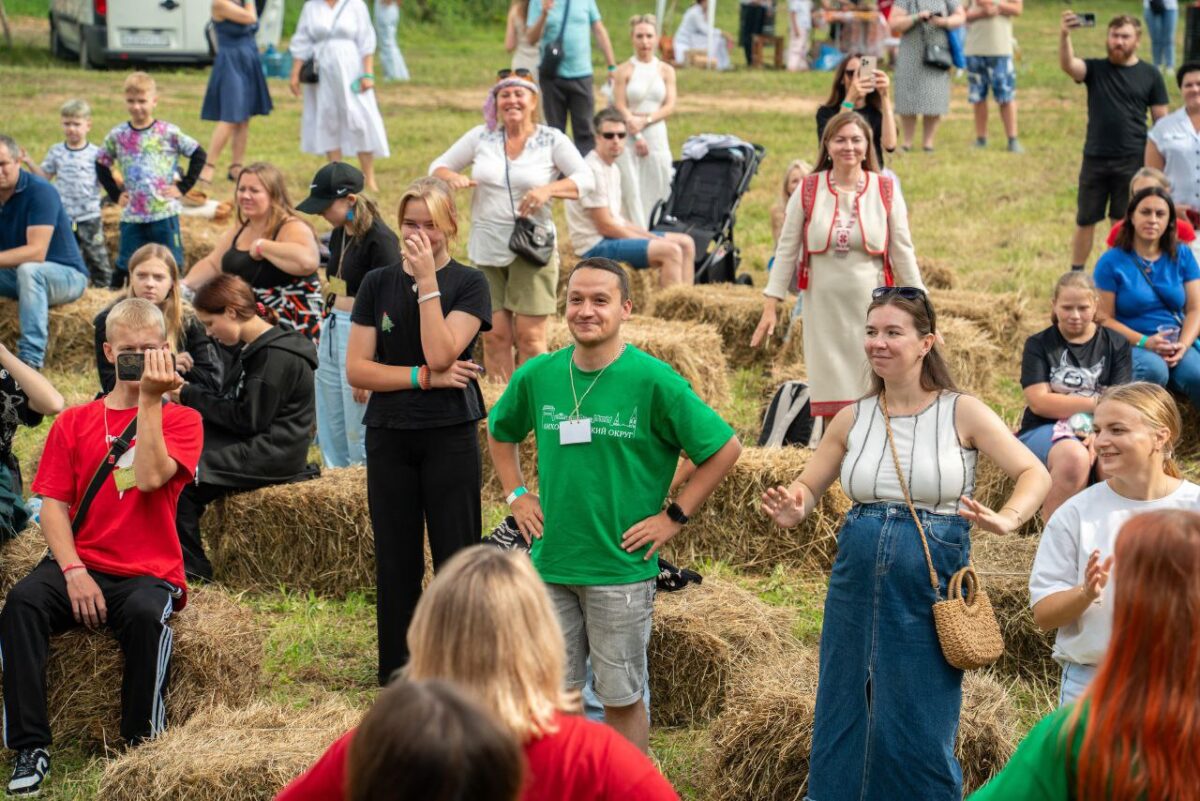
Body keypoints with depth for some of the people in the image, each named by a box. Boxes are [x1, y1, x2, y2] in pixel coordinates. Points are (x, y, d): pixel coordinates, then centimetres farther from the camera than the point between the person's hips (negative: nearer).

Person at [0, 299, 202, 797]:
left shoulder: (181, 419, 7)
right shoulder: (74, 423, 13)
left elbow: (150, 478, -12)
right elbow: (53, 505, 4)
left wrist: (150, 400, -12)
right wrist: (73, 571, -12)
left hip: (149, 573, -2)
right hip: (79, 565, 2)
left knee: (145, 614, -37)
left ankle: (141, 745, -22)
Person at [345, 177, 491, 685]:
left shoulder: (468, 284, -1)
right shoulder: (377, 284, 6)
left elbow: (440, 352, -16)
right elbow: (356, 369, -2)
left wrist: (428, 280, -15)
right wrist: (426, 378, -11)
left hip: (450, 437, -2)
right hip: (389, 437, 3)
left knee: (456, 561, -2)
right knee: (396, 562, 7)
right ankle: (395, 678, 16)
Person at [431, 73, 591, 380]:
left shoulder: (551, 140, 1)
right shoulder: (481, 136, 8)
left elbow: (585, 179, -6)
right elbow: (438, 166, 13)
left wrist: (549, 190, -23)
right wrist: (452, 177, -11)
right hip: (486, 249, 3)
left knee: (530, 337, -6)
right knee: (495, 336, 3)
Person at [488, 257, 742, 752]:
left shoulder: (653, 381, -11)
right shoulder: (537, 376, 1)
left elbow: (725, 448, -7)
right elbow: (499, 432, 22)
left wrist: (674, 516, -7)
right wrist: (517, 496, 11)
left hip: (621, 567, -4)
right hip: (550, 562, 4)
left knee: (622, 699, 7)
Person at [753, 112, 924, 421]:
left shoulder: (886, 192, 1)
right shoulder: (808, 191, 1)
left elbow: (902, 253, 4)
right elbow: (786, 250, 3)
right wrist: (770, 306, -1)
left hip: (871, 306, 0)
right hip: (824, 307, 0)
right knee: (831, 395, 3)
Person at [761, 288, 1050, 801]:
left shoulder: (962, 413, -3)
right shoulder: (853, 419, 7)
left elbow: (1034, 475, -7)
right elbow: (808, 487, 14)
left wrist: (1006, 520, -27)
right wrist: (792, 512, -10)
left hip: (931, 586, -4)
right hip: (858, 583, 4)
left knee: (918, 729, 2)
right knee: (844, 720, 9)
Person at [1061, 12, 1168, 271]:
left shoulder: (1150, 75, 3)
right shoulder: (1095, 69, 3)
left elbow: (1161, 120, 4)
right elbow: (1067, 65, -18)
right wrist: (1065, 35, -38)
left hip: (1133, 162, -1)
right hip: (1095, 160, 1)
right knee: (1085, 222, 9)